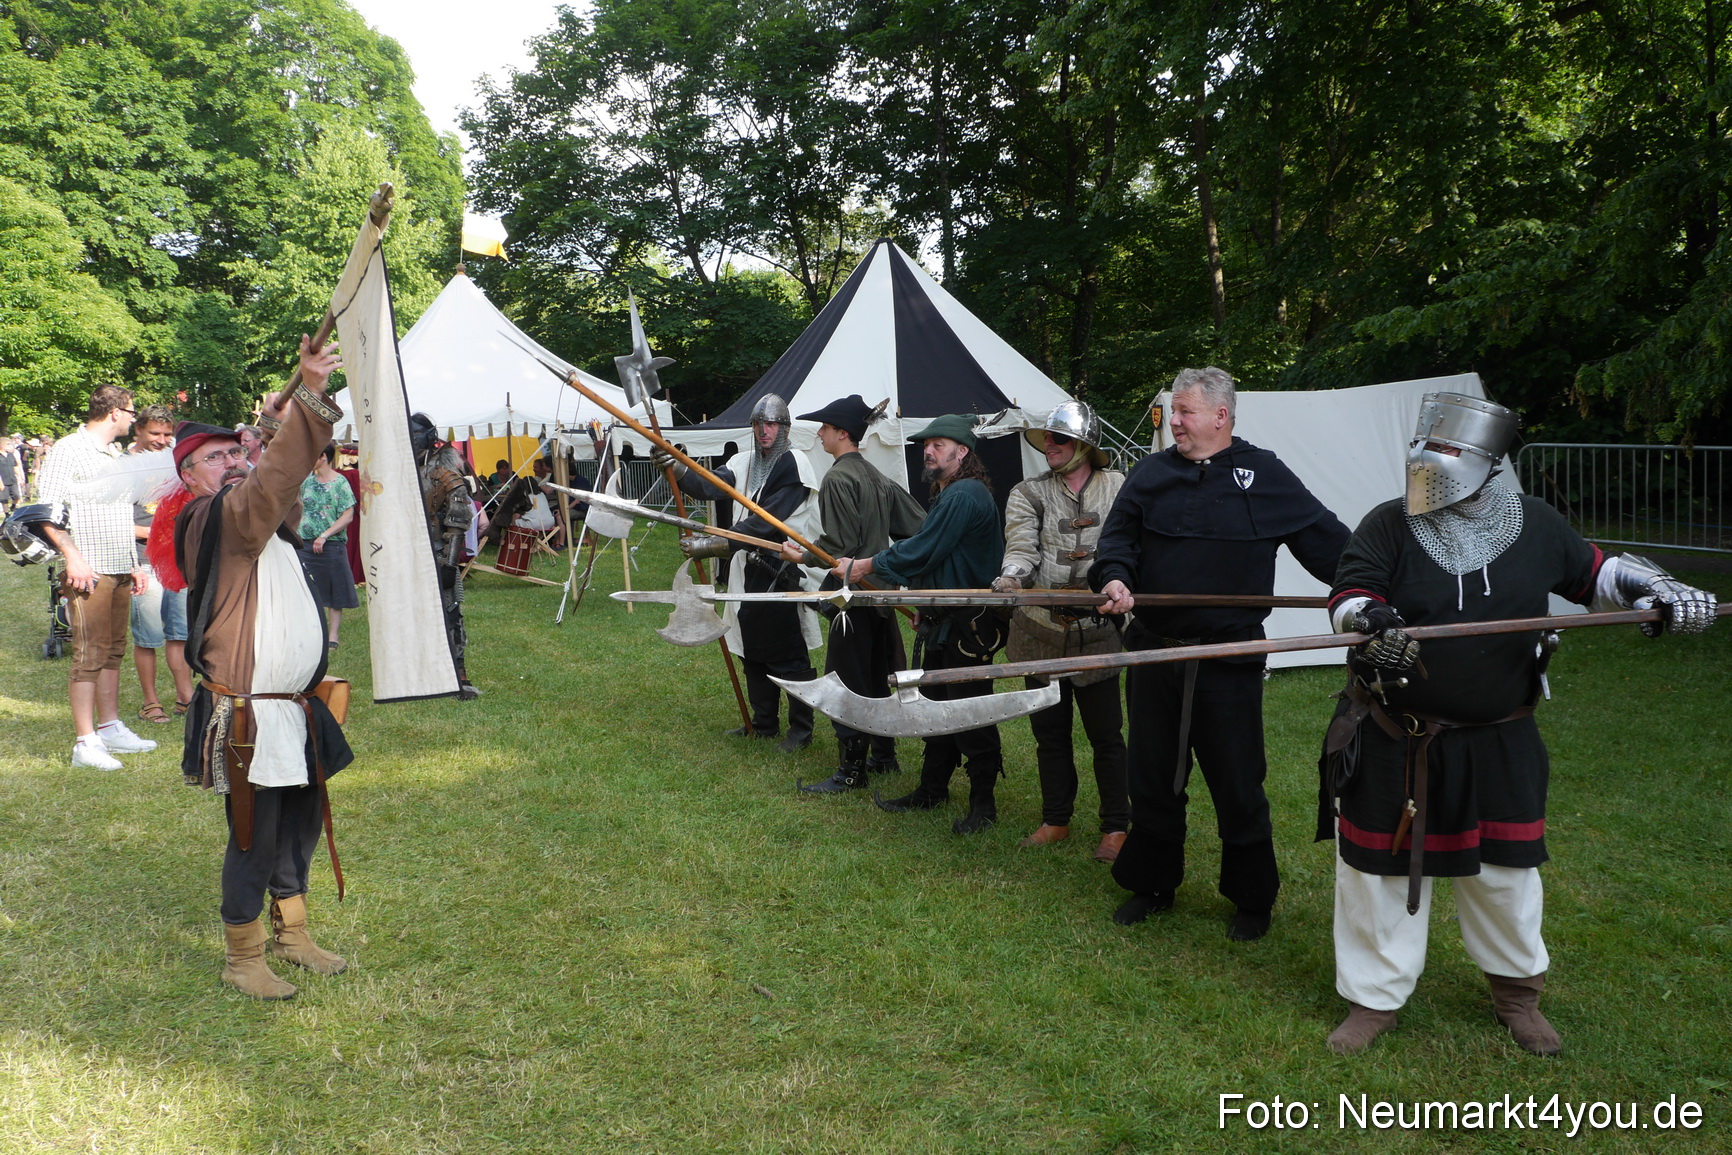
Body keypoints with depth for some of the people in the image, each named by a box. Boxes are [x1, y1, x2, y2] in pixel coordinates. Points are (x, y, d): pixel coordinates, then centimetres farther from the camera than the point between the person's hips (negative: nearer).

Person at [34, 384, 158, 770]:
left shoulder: (116, 455, 21)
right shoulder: (69, 449, -6)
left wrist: (134, 564, 22)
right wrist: (72, 557, -21)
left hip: (120, 570, 8)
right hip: (89, 570, -8)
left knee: (113, 650, 12)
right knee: (89, 654, -8)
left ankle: (110, 728, 20)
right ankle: (85, 742, -5)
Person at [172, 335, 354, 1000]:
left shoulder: (262, 515, 14)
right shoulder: (211, 519, -14)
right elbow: (271, 481, -29)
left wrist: (297, 398, 2)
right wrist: (310, 398, -37)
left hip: (295, 709, 9)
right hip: (248, 718, -9)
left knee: (300, 825, 17)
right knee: (254, 839, 0)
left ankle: (291, 934, 33)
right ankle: (242, 959, 15)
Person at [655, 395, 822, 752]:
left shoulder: (793, 465, -12)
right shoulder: (744, 462, 12)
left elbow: (764, 522, -21)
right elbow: (710, 485, -4)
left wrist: (716, 544, -28)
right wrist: (674, 468, -23)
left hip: (783, 573, -8)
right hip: (750, 571, 8)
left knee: (789, 655, -2)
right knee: (753, 649, 15)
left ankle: (801, 728, 11)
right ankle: (764, 722, 29)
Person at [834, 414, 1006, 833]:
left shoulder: (966, 495, -19)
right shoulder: (946, 495, 15)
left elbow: (920, 552, -22)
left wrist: (862, 567, -13)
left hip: (969, 628, -11)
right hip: (942, 624, 11)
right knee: (937, 708, 18)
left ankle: (983, 803, 10)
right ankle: (931, 790, 30)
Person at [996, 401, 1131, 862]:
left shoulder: (1117, 488, 4)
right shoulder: (1028, 493, 7)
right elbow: (1021, 544, -7)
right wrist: (1012, 576, -26)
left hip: (1097, 632, -2)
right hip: (1041, 630, 2)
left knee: (1106, 734, 1)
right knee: (1049, 731, 12)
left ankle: (1116, 827, 14)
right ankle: (1056, 820, 26)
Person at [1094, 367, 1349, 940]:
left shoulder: (1264, 474, 0)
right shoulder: (1151, 472, 7)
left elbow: (1327, 543, 2)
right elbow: (1118, 536, 1)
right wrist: (1114, 577, -20)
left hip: (1229, 660, -3)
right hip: (1155, 651, 3)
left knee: (1238, 784, 5)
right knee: (1152, 778, 13)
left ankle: (1252, 899, 22)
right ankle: (1151, 884, 30)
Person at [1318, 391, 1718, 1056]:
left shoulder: (1535, 526, -2)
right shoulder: (1388, 526, -9)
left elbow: (1593, 574, 13)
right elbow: (1349, 596, -18)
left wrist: (1659, 590, -4)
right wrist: (1369, 619, -41)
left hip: (1498, 744, 2)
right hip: (1395, 744, -2)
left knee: (1505, 870, 16)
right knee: (1380, 869, 7)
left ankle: (1517, 991, 41)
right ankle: (1374, 999, 26)